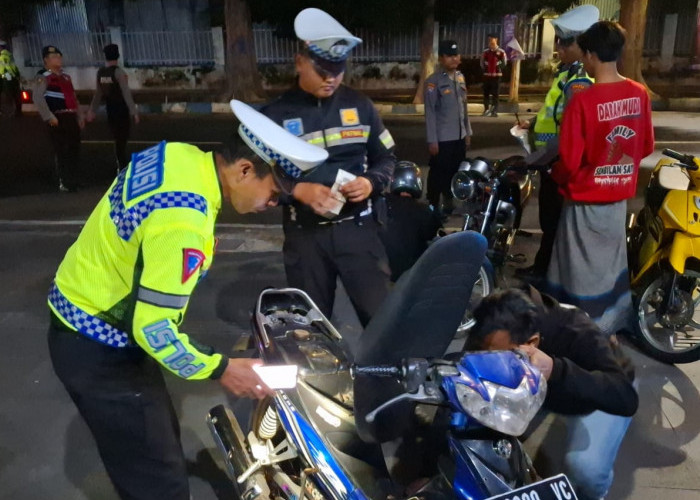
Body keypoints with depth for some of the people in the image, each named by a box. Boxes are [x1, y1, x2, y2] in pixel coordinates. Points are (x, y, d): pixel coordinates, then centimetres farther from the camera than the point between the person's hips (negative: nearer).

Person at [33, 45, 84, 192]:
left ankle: (74, 180, 21)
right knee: (62, 151, -6)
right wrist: (49, 117, -21)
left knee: (74, 149, 10)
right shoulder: (44, 77, -6)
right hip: (58, 119, -8)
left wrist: (79, 116, 17)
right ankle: (65, 183, 1)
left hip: (71, 117, 8)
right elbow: (38, 98, -18)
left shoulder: (65, 77, 19)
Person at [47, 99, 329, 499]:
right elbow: (153, 327, -29)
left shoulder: (181, 153, -6)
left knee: (162, 440, 25)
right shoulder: (183, 223, -33)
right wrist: (219, 370, -17)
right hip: (98, 351, -9)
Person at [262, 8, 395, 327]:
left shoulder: (359, 105, 5)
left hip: (358, 227, 1)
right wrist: (297, 191, -21)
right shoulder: (275, 115, -1)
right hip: (305, 235, 0)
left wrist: (371, 183, -11)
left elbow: (387, 157, 11)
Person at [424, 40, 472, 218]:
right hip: (442, 138, -7)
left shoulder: (460, 77, 9)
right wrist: (432, 140, -15)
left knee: (455, 171, 16)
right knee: (438, 173, 2)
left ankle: (449, 202, 31)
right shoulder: (433, 81, -12)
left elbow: (464, 107, 15)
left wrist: (467, 132, 14)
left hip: (459, 136, 7)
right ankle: (434, 205, 15)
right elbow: (430, 112, -13)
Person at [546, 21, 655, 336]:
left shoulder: (582, 101, -21)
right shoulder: (640, 94, -3)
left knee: (582, 271, 8)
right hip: (620, 196, 6)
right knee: (612, 264, 20)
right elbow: (647, 147, 8)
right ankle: (612, 326, 34)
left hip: (585, 199, -6)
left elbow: (569, 161, -19)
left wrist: (556, 176, 2)